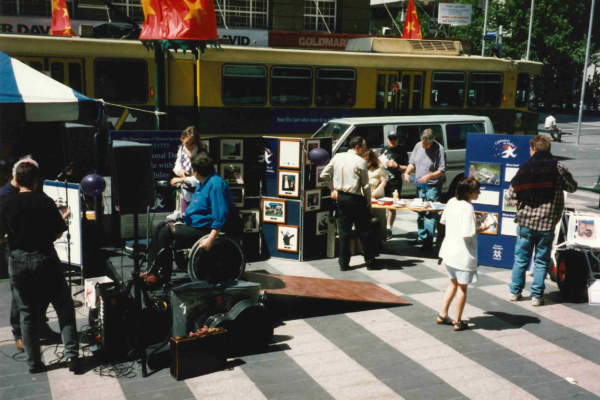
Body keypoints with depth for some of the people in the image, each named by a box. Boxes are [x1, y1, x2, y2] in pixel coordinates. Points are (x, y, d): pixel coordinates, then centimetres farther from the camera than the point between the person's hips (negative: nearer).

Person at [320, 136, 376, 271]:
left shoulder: (337, 157, 4)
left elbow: (324, 175, 9)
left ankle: (343, 263, 12)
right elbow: (365, 186, -9)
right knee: (363, 230, 6)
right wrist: (369, 203, 0)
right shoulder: (360, 162, -11)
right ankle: (369, 261, 14)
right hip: (356, 199, -5)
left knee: (344, 230, 10)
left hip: (341, 198, 5)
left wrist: (333, 188, 18)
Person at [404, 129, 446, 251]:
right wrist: (407, 172, -4)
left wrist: (429, 176, -25)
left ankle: (429, 240, -5)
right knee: (420, 213, 14)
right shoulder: (418, 146, 4)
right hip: (420, 185, 7)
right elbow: (412, 162, 14)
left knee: (430, 213, -9)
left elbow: (442, 171, -13)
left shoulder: (438, 149, -13)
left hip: (433, 186, -7)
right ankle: (421, 237, 25)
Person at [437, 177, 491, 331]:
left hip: (449, 250, 8)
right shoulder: (467, 208, -23)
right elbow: (467, 234, -27)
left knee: (453, 283, 23)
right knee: (462, 287, 8)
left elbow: (444, 221, 14)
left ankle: (442, 315, 26)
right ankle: (458, 322, 17)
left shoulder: (451, 202, 1)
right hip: (463, 255, -8)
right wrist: (481, 229, -9)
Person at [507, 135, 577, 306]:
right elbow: (572, 187, 9)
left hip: (525, 222, 1)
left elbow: (512, 193, -3)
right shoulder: (558, 168, -5)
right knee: (541, 261, 9)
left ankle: (515, 291, 21)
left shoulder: (525, 167, -5)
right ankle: (536, 295, 13)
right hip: (547, 223, 0)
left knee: (521, 258, 14)